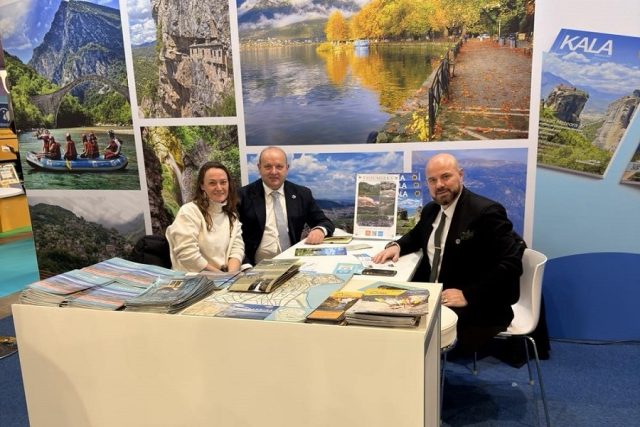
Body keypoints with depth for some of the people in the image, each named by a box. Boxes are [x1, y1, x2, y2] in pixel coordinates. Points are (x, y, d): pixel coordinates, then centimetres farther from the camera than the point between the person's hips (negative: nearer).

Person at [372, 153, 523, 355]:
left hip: (477, 308, -7)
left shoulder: (486, 211, -15)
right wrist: (397, 246, 6)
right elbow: (417, 235, 29)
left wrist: (468, 295, -25)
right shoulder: (431, 209, 9)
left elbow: (510, 264, -20)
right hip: (431, 297, 8)